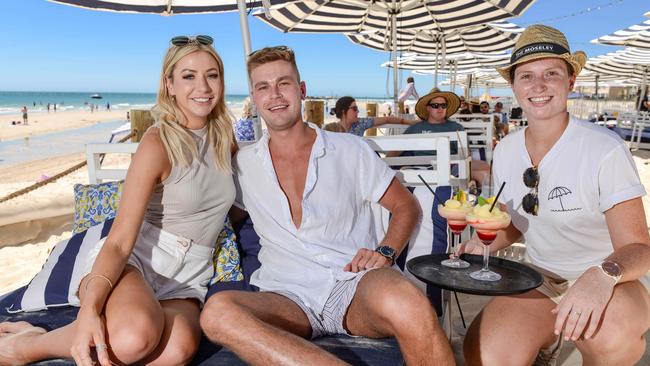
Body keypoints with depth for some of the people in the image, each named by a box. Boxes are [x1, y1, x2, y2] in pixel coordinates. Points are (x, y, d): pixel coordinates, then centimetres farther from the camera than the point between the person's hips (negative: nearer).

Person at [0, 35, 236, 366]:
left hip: (186, 278, 4)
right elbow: (120, 241, -17)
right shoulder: (158, 144, -9)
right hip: (134, 259, -3)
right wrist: (89, 308, -31)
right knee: (135, 335, -39)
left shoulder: (225, 138, 8)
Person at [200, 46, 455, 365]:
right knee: (217, 311, -34)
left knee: (404, 302, -40)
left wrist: (385, 251, -4)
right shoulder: (241, 165, 13)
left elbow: (406, 206, 14)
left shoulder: (350, 150, 9)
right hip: (287, 298, 3)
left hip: (353, 285, -2)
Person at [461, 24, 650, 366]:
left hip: (614, 284, -3)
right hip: (540, 280, 4)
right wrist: (485, 244, -7)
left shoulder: (605, 149, -17)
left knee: (609, 333, -39)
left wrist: (603, 274, -38)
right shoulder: (506, 149, -1)